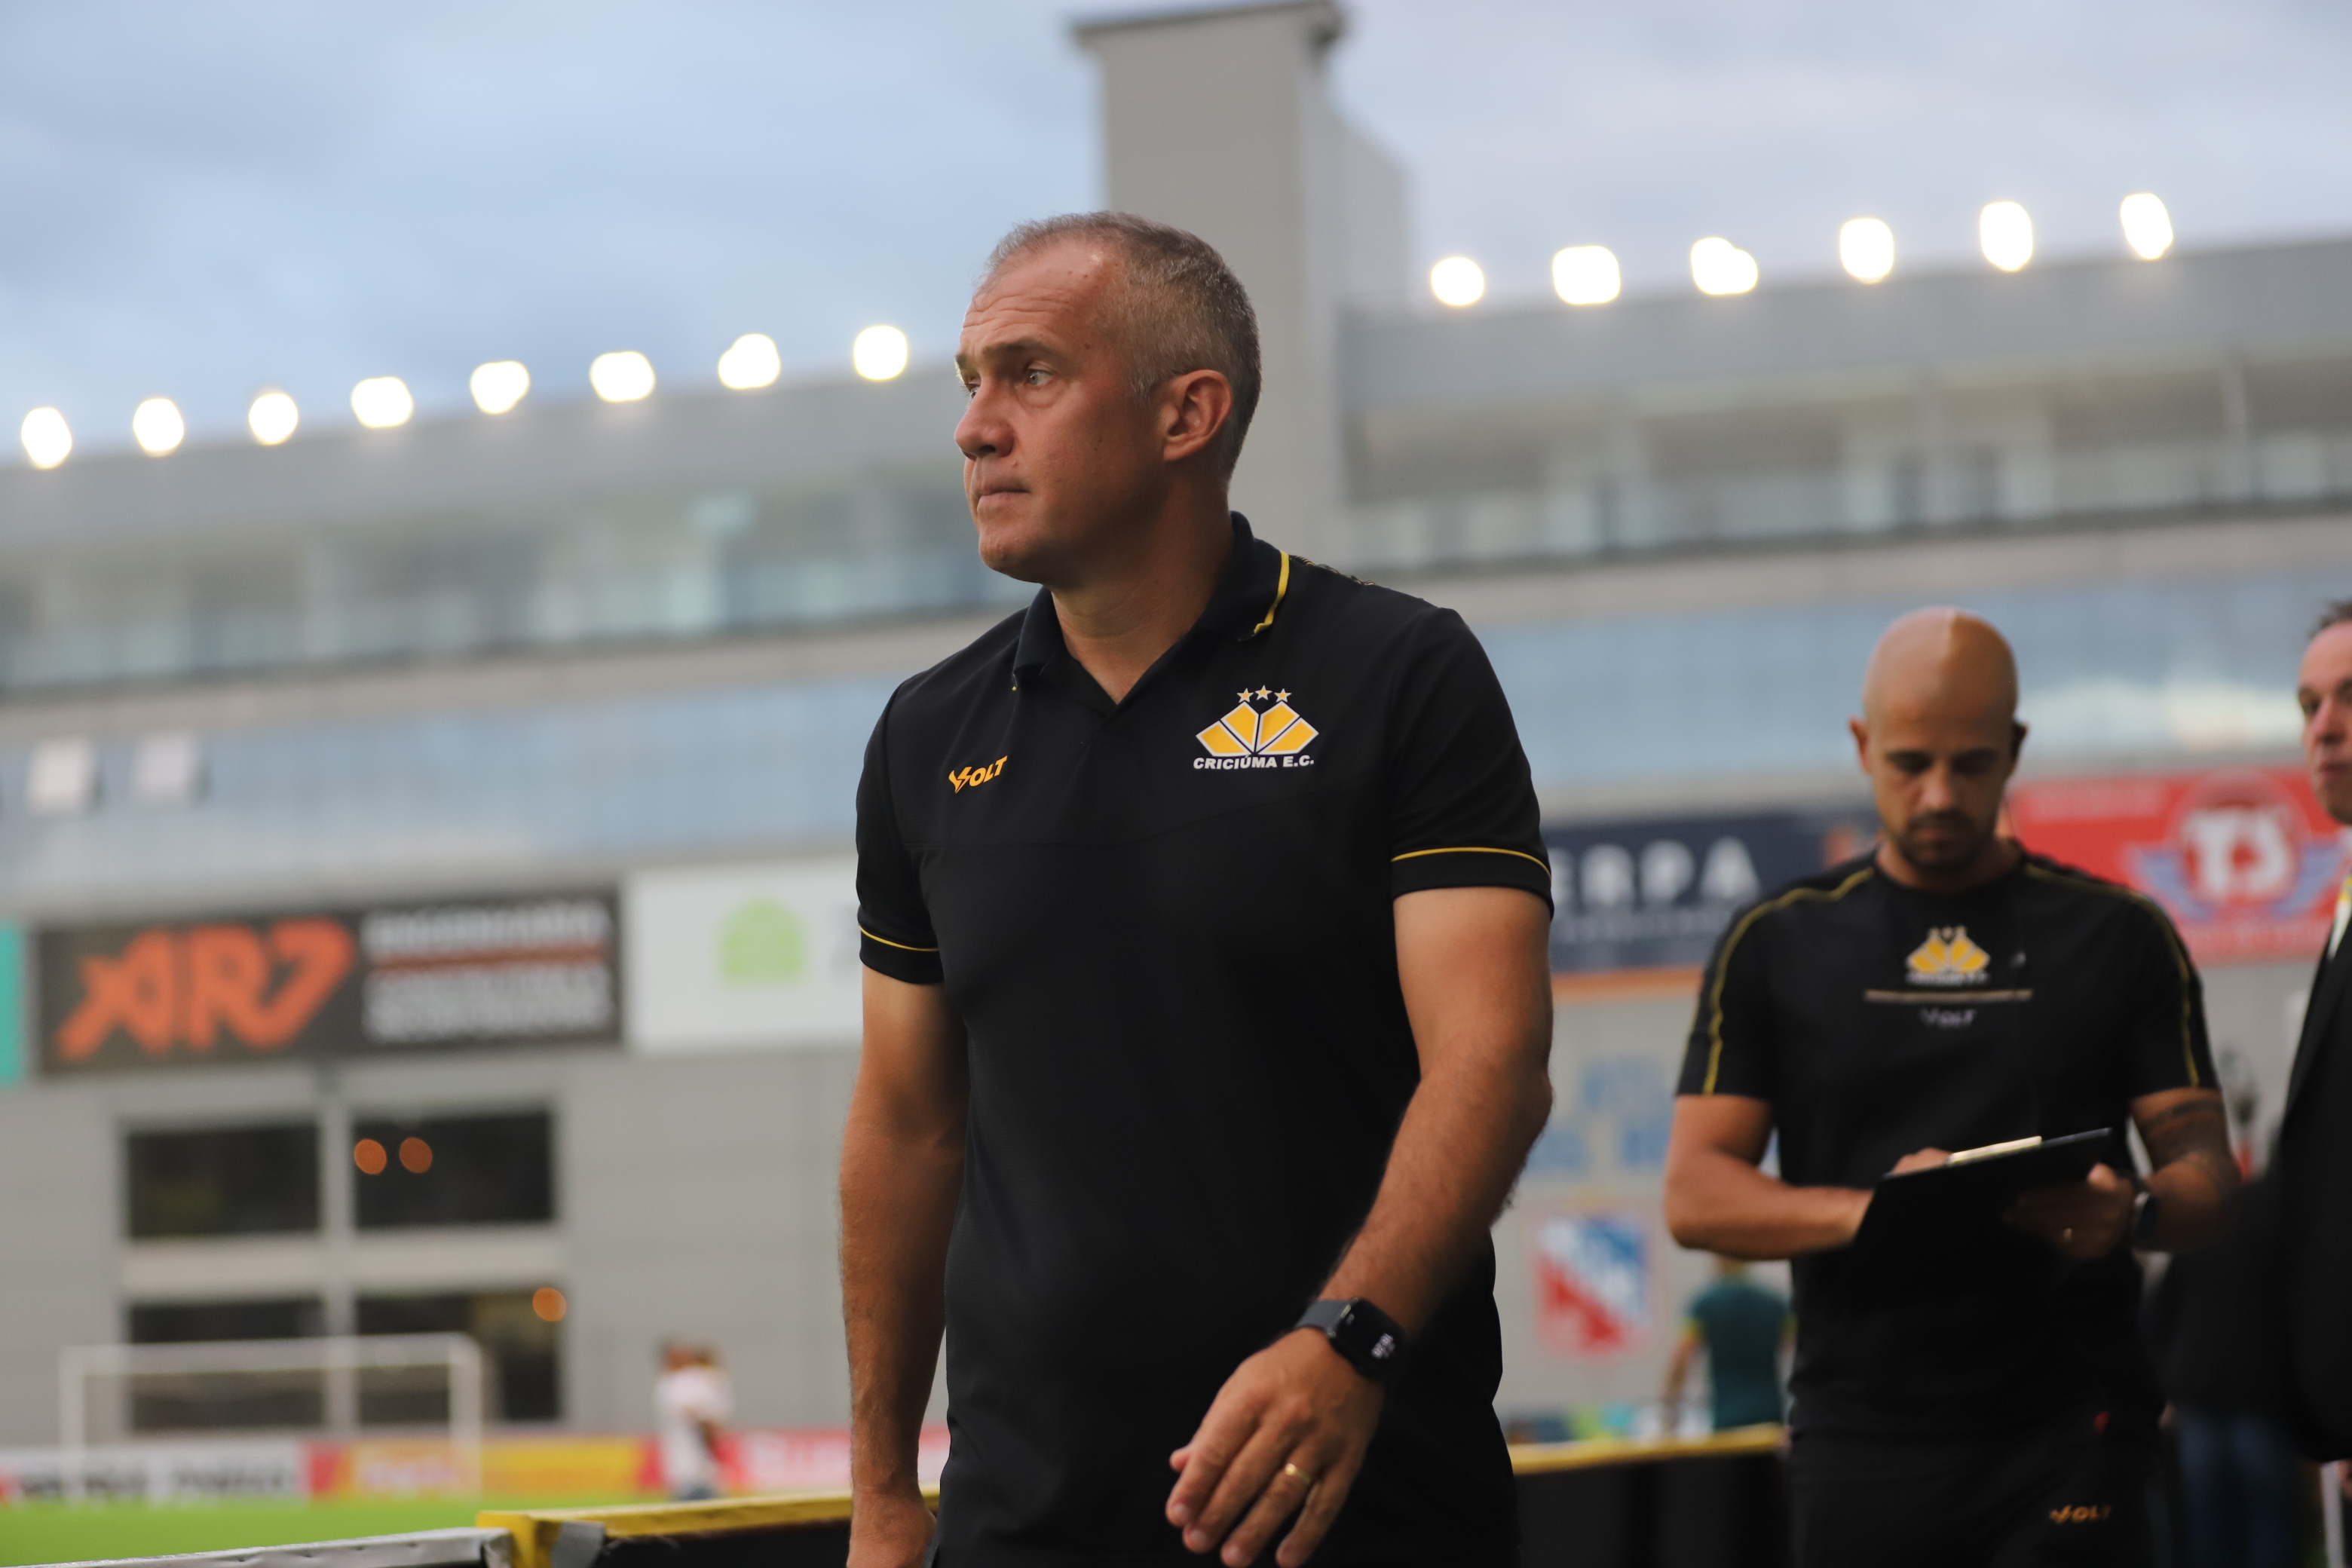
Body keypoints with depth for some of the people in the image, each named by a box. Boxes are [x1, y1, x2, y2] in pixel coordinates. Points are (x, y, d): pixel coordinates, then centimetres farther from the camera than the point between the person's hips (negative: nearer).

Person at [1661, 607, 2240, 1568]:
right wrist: (1869, 1212, -17)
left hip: (2069, 1433, -1)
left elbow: (2207, 1171, 5)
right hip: (1863, 1443, 1)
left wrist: (2132, 1210, -20)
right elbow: (1695, 1196, 2)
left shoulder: (2118, 937, 7)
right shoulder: (1777, 946, 8)